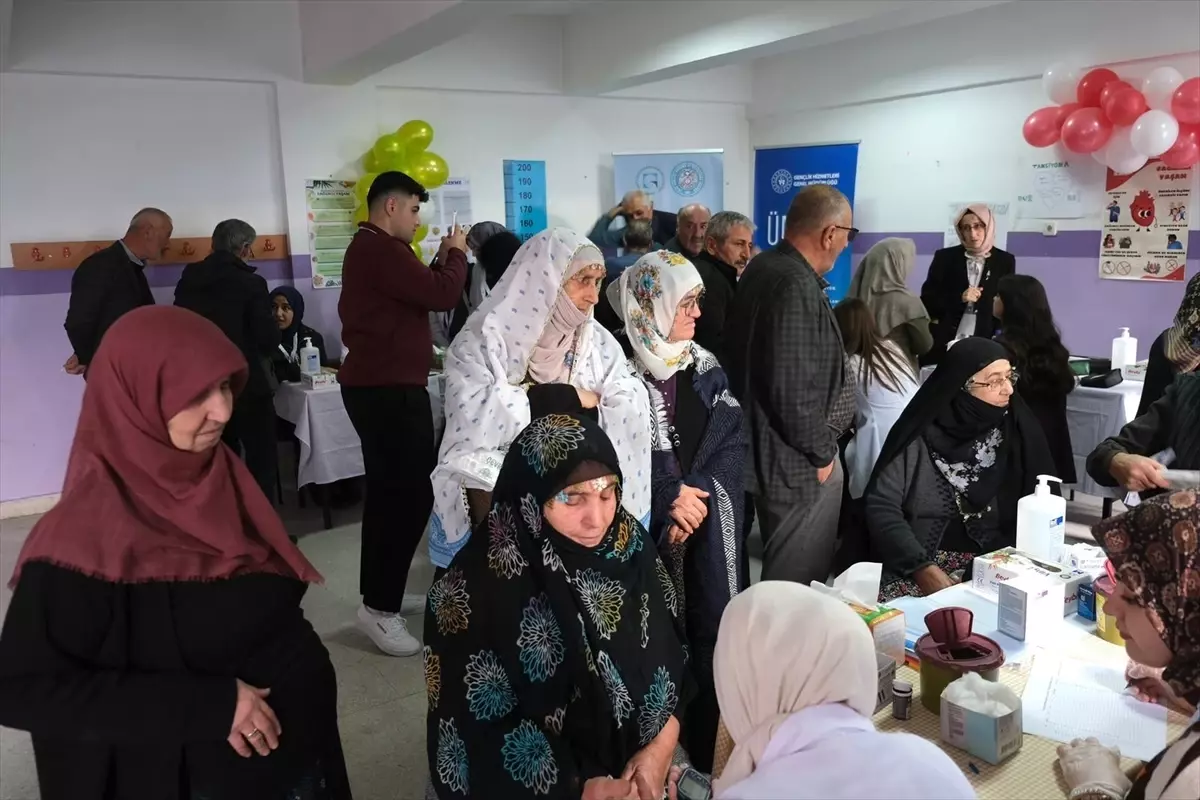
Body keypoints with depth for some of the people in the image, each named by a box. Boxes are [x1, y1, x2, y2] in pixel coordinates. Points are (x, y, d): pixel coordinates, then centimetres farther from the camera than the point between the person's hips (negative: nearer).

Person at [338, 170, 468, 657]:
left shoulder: (369, 248, 19)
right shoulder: (382, 249, -17)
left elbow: (419, 291, 18)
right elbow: (442, 295, -20)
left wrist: (442, 260, 8)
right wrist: (456, 253, -4)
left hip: (380, 384, 12)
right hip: (389, 388, -12)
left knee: (390, 491, 15)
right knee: (411, 493, -11)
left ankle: (383, 594, 23)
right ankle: (380, 608, -5)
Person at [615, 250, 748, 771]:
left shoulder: (707, 368, 9)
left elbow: (734, 443, 4)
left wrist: (699, 496, -11)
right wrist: (671, 501, -14)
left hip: (711, 534, 4)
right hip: (647, 533, -4)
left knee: (712, 638, 5)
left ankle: (710, 752, 22)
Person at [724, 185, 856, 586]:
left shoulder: (765, 267, 7)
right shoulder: (797, 286, -25)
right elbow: (793, 388, -30)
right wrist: (822, 451, -15)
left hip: (767, 446, 10)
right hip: (796, 460, -10)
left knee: (781, 574, 26)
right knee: (799, 584, 6)